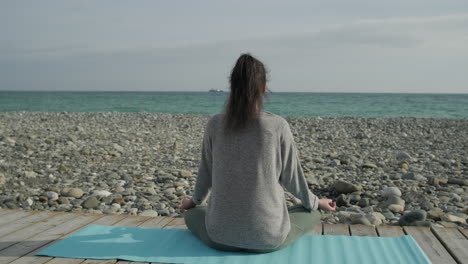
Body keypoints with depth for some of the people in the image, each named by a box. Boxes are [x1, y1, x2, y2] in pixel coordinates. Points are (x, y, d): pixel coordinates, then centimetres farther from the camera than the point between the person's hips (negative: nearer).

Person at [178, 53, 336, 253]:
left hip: (220, 234, 2)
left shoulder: (215, 125, -5)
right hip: (268, 235, -2)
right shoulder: (278, 125, -11)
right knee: (312, 213, 26)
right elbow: (291, 175, 0)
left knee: (192, 214, 35)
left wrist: (194, 201, 30)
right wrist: (316, 202, 20)